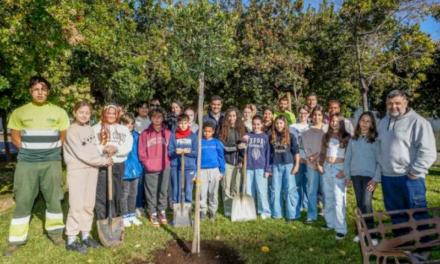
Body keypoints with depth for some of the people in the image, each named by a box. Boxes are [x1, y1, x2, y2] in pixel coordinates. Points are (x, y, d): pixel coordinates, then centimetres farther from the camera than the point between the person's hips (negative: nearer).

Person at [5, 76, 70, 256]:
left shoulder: (58, 112, 2)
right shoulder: (19, 112, 3)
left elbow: (64, 136, 8)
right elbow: (15, 137, 9)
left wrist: (53, 150, 0)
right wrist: (27, 150, 1)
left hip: (51, 162, 0)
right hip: (27, 163, 0)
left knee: (53, 198, 7)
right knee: (23, 201, 4)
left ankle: (55, 232, 22)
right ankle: (16, 239, 16)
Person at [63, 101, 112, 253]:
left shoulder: (90, 129, 11)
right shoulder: (71, 131, -10)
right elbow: (81, 154, -15)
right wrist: (103, 161, -13)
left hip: (92, 169, 6)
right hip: (77, 170, -6)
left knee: (89, 205, 11)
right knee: (77, 205, -3)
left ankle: (85, 235, 23)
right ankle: (71, 240, 9)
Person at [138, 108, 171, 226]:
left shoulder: (168, 133, 3)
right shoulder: (145, 134, -1)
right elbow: (141, 152, 1)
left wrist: (167, 161, -1)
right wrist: (147, 163, -6)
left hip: (164, 167, 1)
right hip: (150, 168, -1)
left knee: (163, 190, 11)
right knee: (151, 191, 6)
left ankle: (162, 211, 27)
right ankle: (153, 213, 21)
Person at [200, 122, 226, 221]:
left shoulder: (217, 143, 2)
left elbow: (221, 157, 5)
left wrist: (222, 171, 2)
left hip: (214, 170, 1)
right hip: (202, 170, 0)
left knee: (213, 192, 9)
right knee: (203, 192, 3)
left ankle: (213, 211, 23)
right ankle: (203, 211, 18)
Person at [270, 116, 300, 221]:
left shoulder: (290, 136, -1)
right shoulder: (272, 137, 5)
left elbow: (296, 152, -1)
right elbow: (270, 152, 10)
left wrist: (297, 165, -7)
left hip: (288, 165, -3)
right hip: (276, 166, 3)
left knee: (290, 189, -1)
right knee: (275, 190, 8)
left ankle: (293, 214, 9)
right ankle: (276, 213, 20)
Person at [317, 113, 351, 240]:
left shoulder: (346, 137, -4)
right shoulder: (326, 136, 11)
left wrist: (345, 171, -15)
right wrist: (320, 164, 1)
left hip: (339, 168, -5)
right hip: (327, 168, 5)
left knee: (338, 199, -8)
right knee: (328, 197, 13)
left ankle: (341, 228, -2)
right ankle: (330, 222, 27)